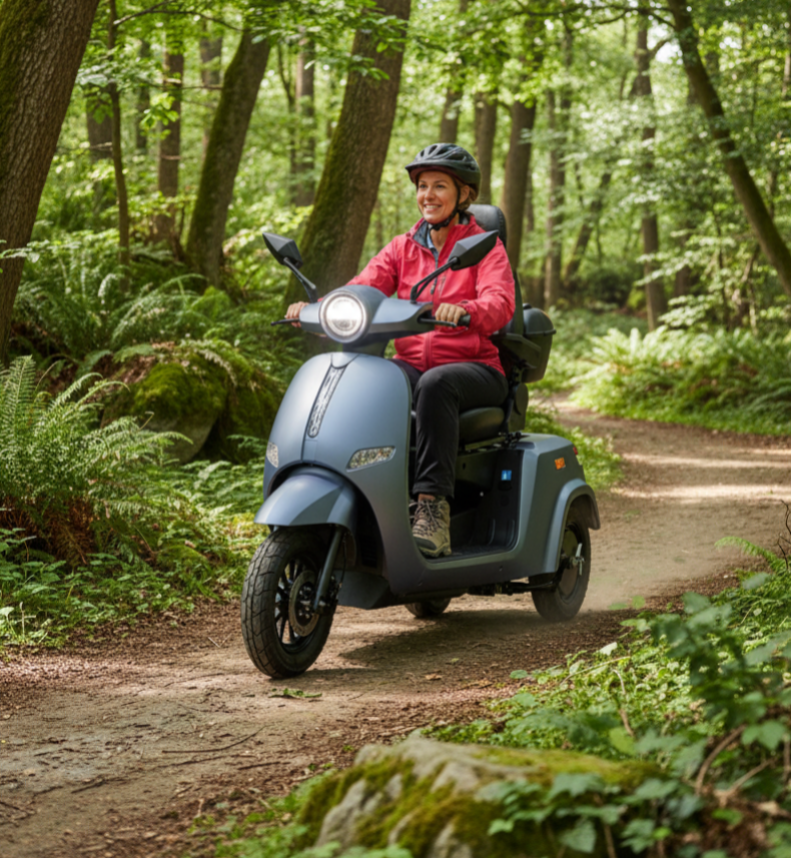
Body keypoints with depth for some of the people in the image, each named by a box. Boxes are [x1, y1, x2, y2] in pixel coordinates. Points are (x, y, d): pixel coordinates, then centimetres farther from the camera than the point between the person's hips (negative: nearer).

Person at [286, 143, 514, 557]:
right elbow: (362, 288, -1)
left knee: (435, 384, -39)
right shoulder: (404, 247, 14)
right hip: (411, 363, 4)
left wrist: (464, 311, -42)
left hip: (474, 370, -4)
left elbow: (500, 303, -19)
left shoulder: (485, 246, 0)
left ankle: (433, 507, -41)